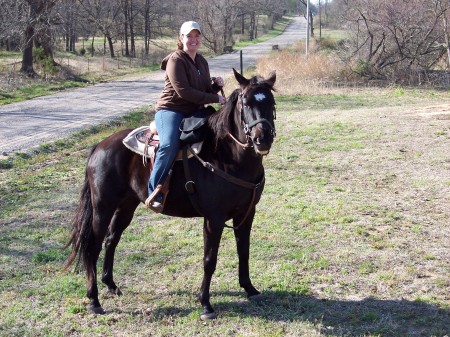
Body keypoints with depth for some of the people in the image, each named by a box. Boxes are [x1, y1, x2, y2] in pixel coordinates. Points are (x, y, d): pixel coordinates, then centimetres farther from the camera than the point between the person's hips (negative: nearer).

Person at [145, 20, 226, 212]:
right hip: (171, 110, -8)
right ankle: (154, 193, -27)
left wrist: (217, 85, -2)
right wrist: (215, 99, -16)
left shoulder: (202, 62, 15)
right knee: (170, 144, -33)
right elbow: (184, 92, -19)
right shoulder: (175, 60, -9)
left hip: (195, 112, 8)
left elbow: (206, 91, 22)